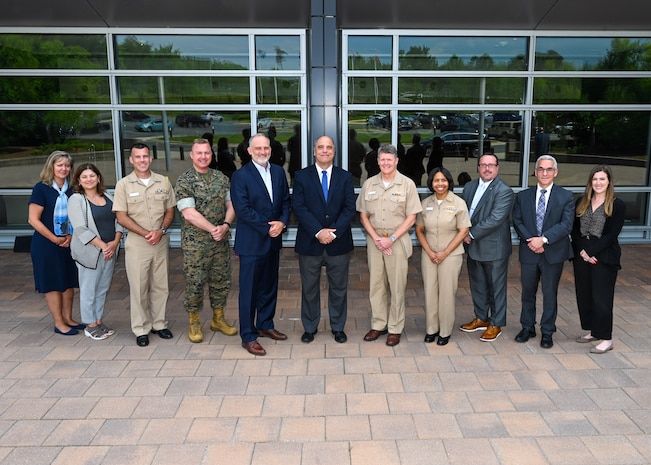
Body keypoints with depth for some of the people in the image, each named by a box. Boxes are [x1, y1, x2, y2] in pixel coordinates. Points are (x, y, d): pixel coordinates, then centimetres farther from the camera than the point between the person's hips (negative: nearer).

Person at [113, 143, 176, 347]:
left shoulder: (163, 182, 5)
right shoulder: (124, 184, -2)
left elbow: (170, 211, 8)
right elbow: (122, 217, -4)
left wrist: (161, 231, -10)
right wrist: (145, 233, -14)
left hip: (161, 242, 3)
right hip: (136, 243, -2)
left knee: (160, 286, 10)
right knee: (139, 288, 3)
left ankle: (159, 324, 23)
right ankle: (141, 329, 14)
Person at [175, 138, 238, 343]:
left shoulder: (221, 178, 7)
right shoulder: (184, 181, -7)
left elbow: (230, 205, 5)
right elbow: (189, 213, -15)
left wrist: (225, 225, -13)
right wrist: (213, 229, -20)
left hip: (221, 241, 5)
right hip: (195, 242, -4)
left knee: (221, 280, 12)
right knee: (194, 282, 3)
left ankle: (218, 318, 28)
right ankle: (194, 323, 21)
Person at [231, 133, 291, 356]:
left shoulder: (279, 172, 8)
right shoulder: (241, 176, -9)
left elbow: (286, 201, 9)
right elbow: (242, 209, -16)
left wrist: (282, 222, -9)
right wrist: (267, 227, -16)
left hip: (274, 240, 6)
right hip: (251, 242, -6)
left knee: (270, 286, 16)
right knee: (249, 290, 1)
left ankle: (265, 325, 32)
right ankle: (248, 336, 11)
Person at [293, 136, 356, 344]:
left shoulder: (345, 177, 5)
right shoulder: (302, 176, 1)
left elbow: (350, 208, -2)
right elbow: (299, 207, -7)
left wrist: (333, 232, -15)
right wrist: (318, 232, -17)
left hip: (338, 241, 1)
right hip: (310, 241, -1)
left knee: (339, 287, 10)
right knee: (309, 287, 10)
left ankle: (338, 327, 26)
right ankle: (310, 327, 25)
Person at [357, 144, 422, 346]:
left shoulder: (407, 184, -4)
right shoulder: (369, 184, 5)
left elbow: (411, 217, -5)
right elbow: (363, 215, 7)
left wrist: (391, 239, -12)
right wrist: (376, 238, -6)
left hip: (397, 240, -3)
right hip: (374, 240, 3)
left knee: (397, 286, 2)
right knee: (376, 284, 8)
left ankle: (395, 328, 14)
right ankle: (378, 325, 21)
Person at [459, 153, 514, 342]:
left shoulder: (504, 191, -14)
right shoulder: (469, 187, 9)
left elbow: (495, 219, -22)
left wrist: (472, 234, -18)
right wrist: (465, 234, -5)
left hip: (494, 248, -7)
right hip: (473, 247, 7)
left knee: (496, 287, 7)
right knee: (477, 285, 18)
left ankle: (496, 324, 21)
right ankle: (481, 318, 35)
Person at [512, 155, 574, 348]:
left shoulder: (566, 197, -2)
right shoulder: (523, 196, 6)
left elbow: (566, 224, -11)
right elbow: (517, 221, 1)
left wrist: (543, 239, -21)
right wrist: (530, 240, -14)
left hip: (553, 253, -2)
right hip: (529, 252, 2)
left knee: (550, 293, 8)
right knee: (528, 292, 13)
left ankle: (547, 332, 22)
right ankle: (527, 328, 28)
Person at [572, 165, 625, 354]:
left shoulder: (618, 205, -5)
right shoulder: (582, 202, 9)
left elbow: (612, 234, -11)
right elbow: (575, 230, 5)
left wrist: (590, 251, -15)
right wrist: (582, 251, -9)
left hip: (604, 258, -5)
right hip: (581, 256, 5)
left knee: (601, 297, -3)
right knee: (583, 295, 11)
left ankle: (606, 338, 8)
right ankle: (591, 331, 26)